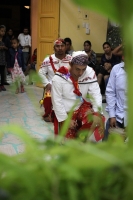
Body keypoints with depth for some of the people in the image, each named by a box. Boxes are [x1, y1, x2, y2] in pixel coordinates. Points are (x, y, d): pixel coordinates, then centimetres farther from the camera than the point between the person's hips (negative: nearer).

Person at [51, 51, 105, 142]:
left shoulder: (90, 73, -16)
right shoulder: (59, 78, -20)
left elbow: (95, 93, -14)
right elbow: (57, 101, -16)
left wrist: (97, 109, -29)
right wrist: (65, 119, -16)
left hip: (81, 107, 2)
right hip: (65, 111, -2)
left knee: (98, 120, -24)